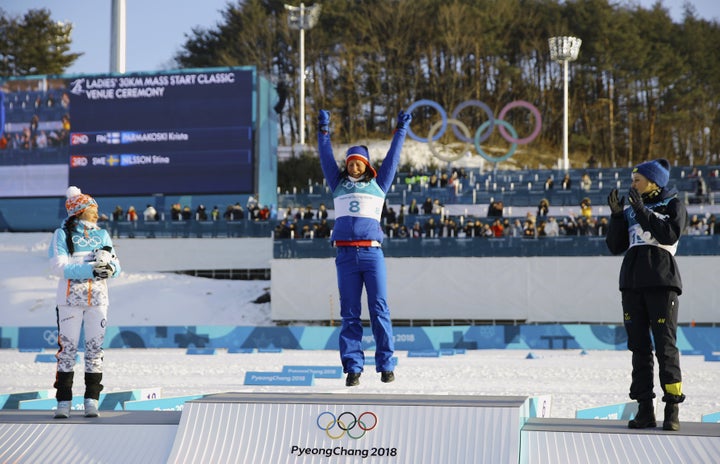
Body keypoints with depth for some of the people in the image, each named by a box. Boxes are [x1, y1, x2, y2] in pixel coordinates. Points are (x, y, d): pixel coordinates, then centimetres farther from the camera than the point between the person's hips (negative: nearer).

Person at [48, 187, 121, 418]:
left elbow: (115, 266, 7)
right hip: (70, 298, -3)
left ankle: (91, 399, 5)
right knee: (67, 348, -3)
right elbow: (59, 266, -12)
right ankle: (64, 400, 0)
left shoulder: (102, 234, 13)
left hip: (97, 298, 3)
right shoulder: (62, 234, 1)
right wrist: (90, 269, -21)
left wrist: (109, 267, -17)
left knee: (95, 348, 2)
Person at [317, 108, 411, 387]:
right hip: (346, 255, 1)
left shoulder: (378, 184, 15)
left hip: (372, 253, -1)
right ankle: (352, 368, 1)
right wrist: (323, 131, 19)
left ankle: (386, 364, 1)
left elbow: (392, 157, 21)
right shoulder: (338, 184, 18)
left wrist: (401, 131, 26)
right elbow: (326, 158, 20)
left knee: (379, 309, -4)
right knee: (350, 314, 0)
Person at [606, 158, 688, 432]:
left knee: (665, 345, -10)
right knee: (639, 347, 4)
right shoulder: (630, 211, 17)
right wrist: (617, 215, 0)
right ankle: (645, 410, 6)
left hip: (661, 283, -5)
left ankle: (672, 410, -8)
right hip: (632, 283, 5)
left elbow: (670, 235, -14)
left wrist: (642, 211, -17)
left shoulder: (673, 206, 4)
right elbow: (615, 246, 11)